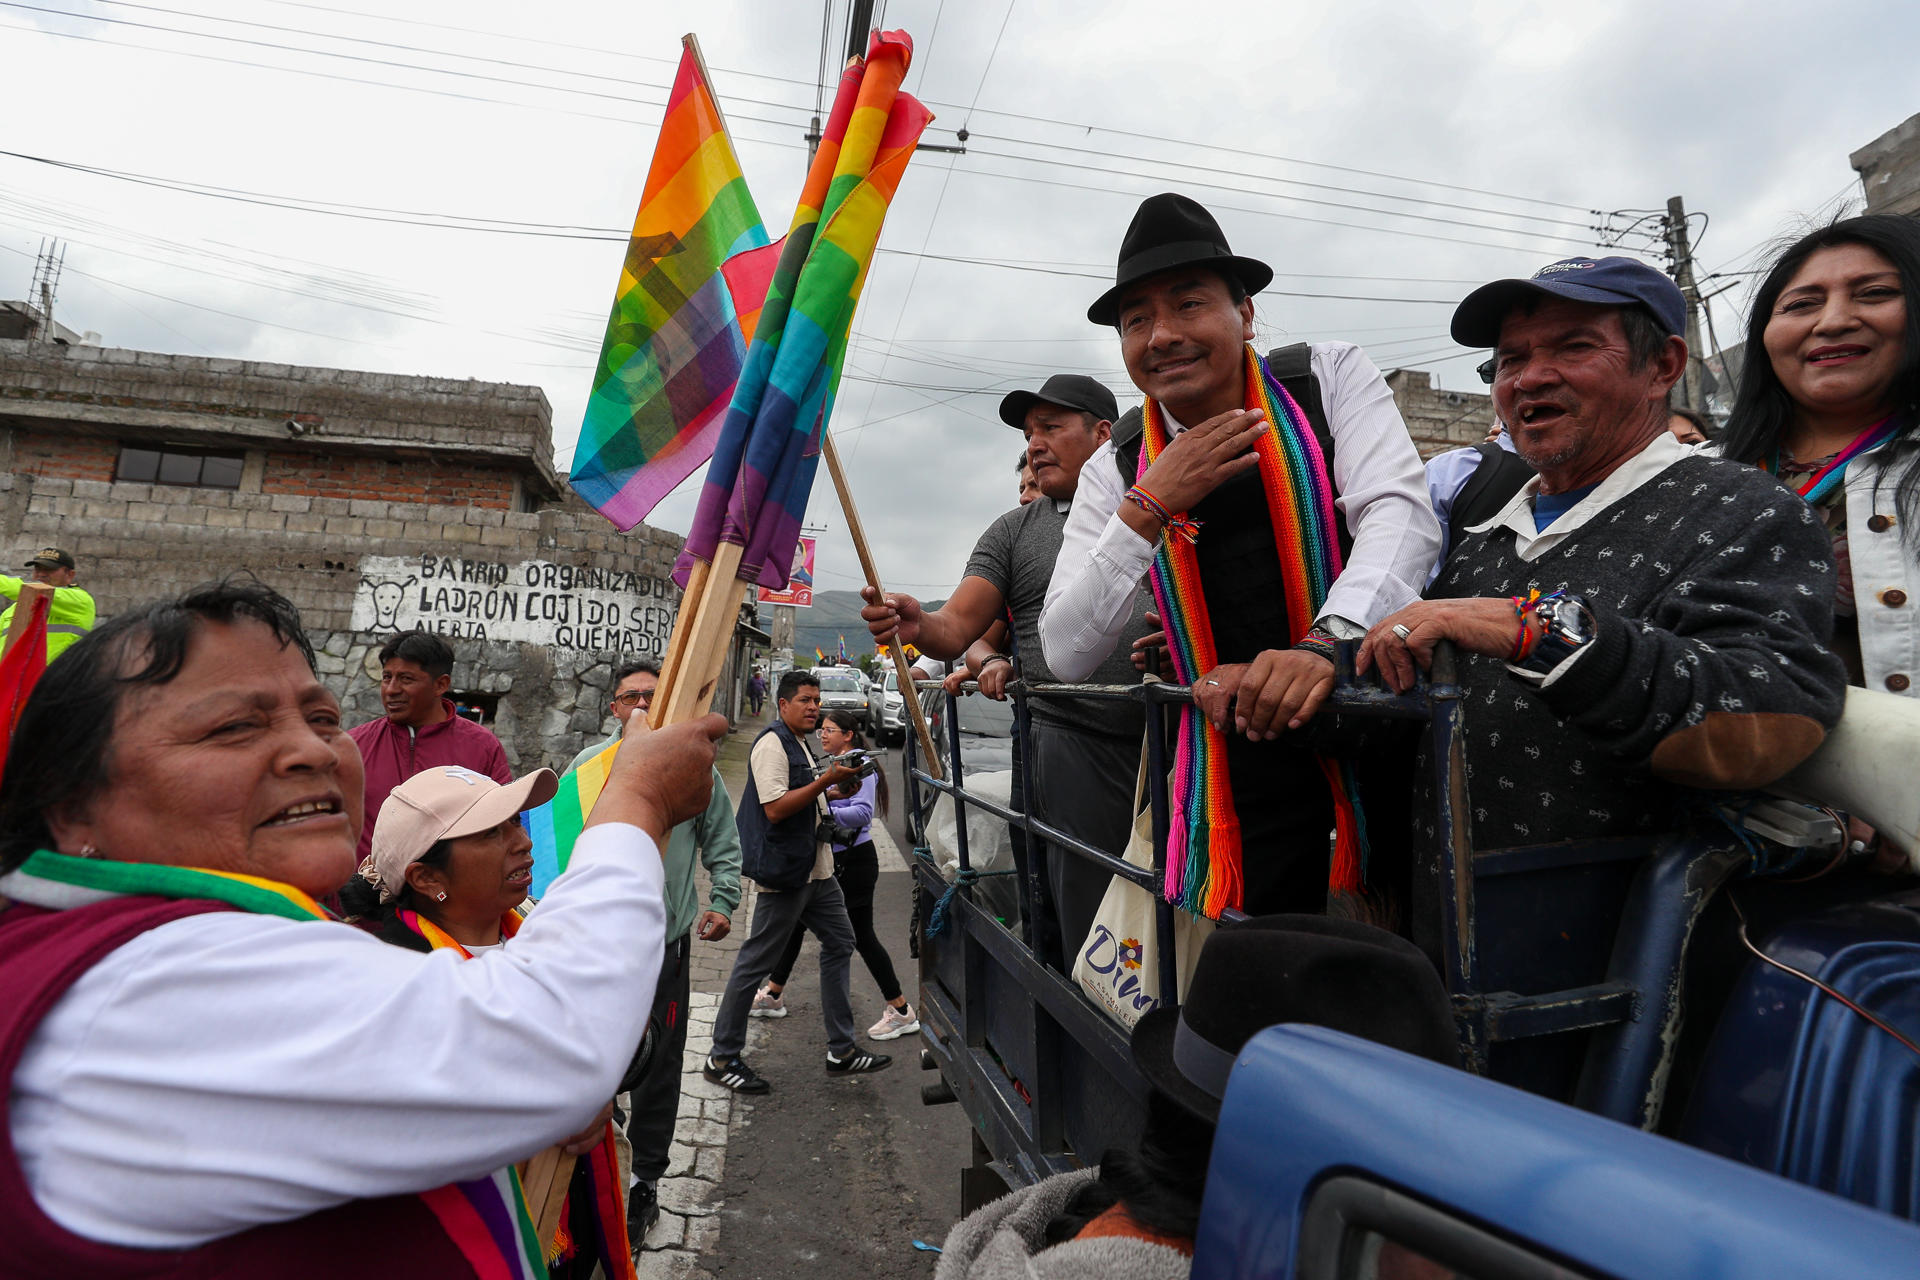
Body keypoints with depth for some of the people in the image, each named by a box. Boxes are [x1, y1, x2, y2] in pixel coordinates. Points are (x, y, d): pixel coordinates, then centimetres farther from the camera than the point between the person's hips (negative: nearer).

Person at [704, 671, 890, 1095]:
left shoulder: (799, 745, 17)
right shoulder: (772, 743, -14)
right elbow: (775, 808, -23)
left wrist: (835, 791, 12)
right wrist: (826, 780, -23)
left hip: (815, 869, 10)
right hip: (784, 872, -10)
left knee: (839, 943, 12)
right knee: (756, 961, -1)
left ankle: (842, 1050, 21)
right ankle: (722, 1058, 12)